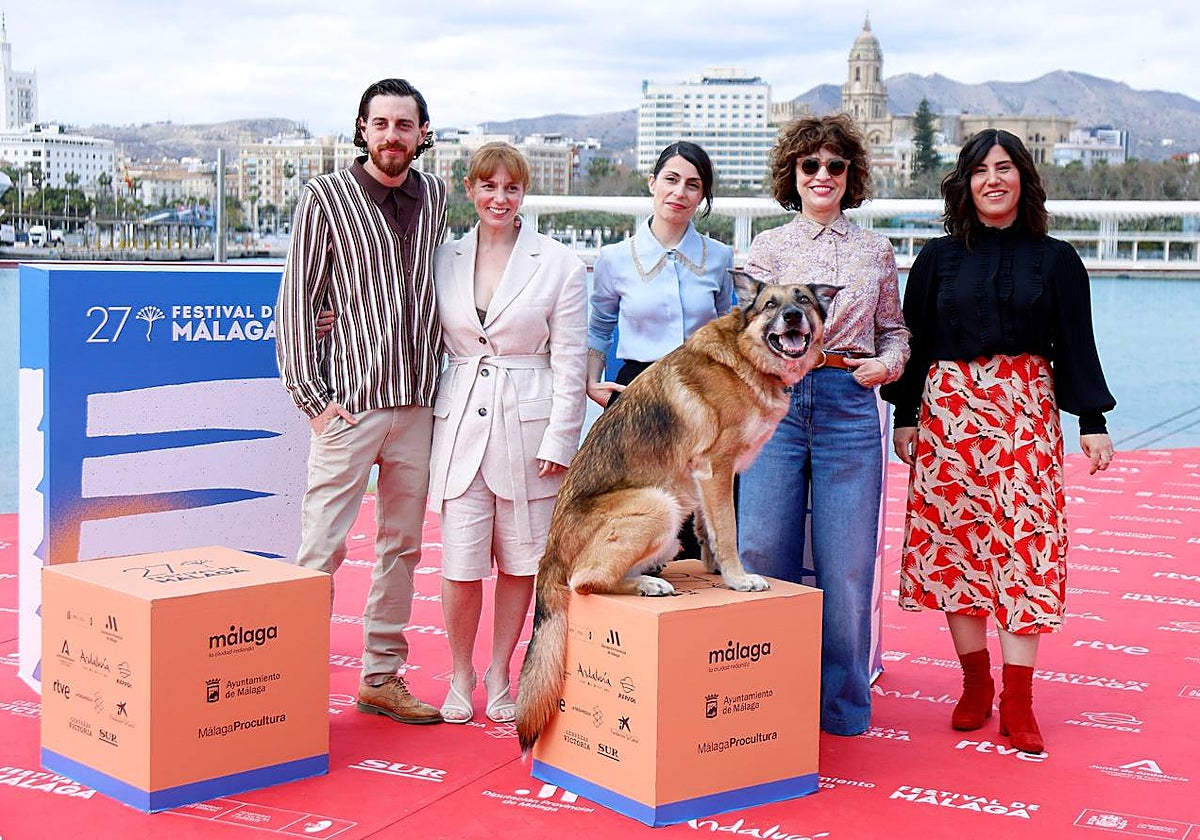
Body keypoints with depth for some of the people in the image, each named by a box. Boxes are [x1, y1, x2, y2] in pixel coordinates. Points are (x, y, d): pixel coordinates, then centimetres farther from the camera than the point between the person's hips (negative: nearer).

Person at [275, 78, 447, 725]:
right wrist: (311, 395, -8)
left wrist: (437, 385, 12)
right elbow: (297, 300, -3)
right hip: (348, 403, -5)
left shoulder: (435, 197, 9)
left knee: (402, 545, 11)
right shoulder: (326, 196, -3)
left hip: (417, 404, 5)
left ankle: (382, 677, 21)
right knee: (322, 546, -5)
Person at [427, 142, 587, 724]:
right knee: (461, 561, -1)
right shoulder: (444, 260, 8)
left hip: (529, 424, -1)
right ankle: (460, 675, 19)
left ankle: (498, 676, 23)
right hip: (460, 422, 1)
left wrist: (559, 441, -5)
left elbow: (569, 360, 0)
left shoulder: (558, 263, 1)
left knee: (520, 560, 6)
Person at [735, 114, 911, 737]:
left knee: (845, 562, 0)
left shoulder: (875, 251, 13)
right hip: (774, 404, 0)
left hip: (849, 406, 0)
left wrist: (888, 363, -2)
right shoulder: (767, 247, 10)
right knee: (763, 556, 0)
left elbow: (893, 328, 19)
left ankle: (842, 704, 14)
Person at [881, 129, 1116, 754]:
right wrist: (906, 415, 2)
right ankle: (975, 684, 13)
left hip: (1025, 413, -1)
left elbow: (1076, 346, 5)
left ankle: (1017, 702, -2)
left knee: (1026, 545, -6)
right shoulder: (938, 258, 8)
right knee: (954, 544, 0)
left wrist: (1092, 423, -1)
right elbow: (913, 342, 9)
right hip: (948, 412, 1)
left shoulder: (1055, 260, 7)